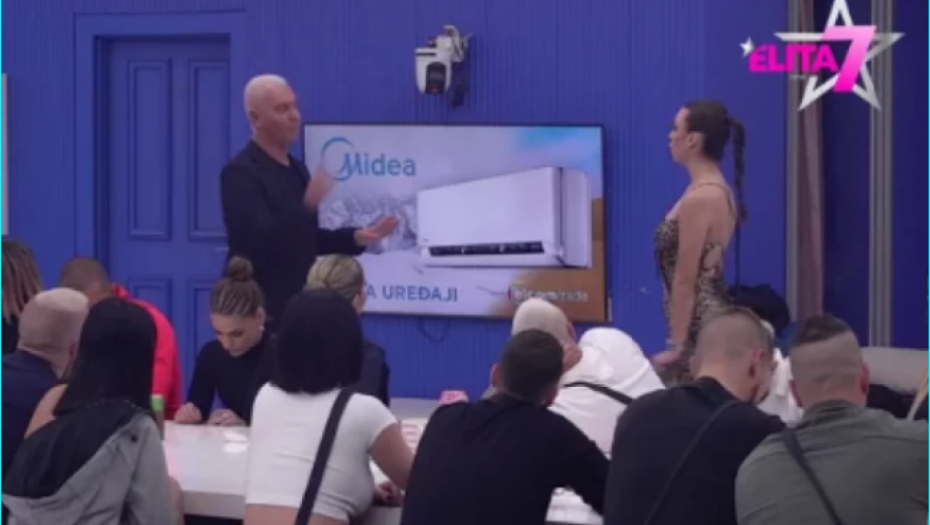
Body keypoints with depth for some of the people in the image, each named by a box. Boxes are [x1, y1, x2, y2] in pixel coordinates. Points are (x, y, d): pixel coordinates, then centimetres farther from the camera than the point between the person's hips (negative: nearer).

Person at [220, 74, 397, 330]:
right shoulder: (240, 173, -14)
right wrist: (308, 206, -35)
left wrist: (356, 237, 6)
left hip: (298, 304, 8)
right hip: (261, 310, -8)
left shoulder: (296, 169, 13)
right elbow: (260, 241, -24)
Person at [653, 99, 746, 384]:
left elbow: (685, 280, -18)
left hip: (699, 327, -10)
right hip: (713, 318, 10)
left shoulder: (698, 198, -17)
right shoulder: (718, 190, 13)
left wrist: (676, 345, -15)